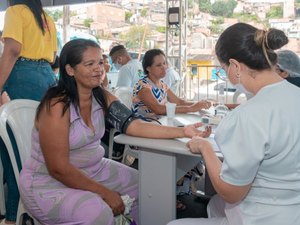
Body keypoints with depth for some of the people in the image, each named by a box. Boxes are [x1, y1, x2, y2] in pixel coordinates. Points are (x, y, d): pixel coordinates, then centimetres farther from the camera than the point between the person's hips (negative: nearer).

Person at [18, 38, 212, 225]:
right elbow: (58, 169, -24)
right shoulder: (57, 105, -24)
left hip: (93, 170, 7)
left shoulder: (102, 97, -2)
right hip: (49, 182, -7)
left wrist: (183, 132, -23)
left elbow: (134, 126, -13)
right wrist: (105, 193, -20)